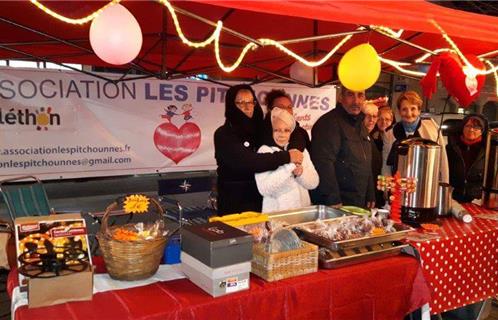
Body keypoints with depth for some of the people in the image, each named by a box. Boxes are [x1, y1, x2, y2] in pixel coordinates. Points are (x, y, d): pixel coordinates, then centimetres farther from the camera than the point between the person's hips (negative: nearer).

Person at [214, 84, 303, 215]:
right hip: (235, 205, -5)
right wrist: (286, 157, -24)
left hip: (261, 202, 5)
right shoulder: (224, 134, -10)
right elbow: (246, 161, -25)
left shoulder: (259, 130, 9)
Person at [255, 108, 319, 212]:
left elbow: (314, 183, 9)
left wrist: (301, 172, -10)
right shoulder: (264, 151, -3)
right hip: (276, 212, -4)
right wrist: (289, 165, -19)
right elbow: (264, 189, -15)